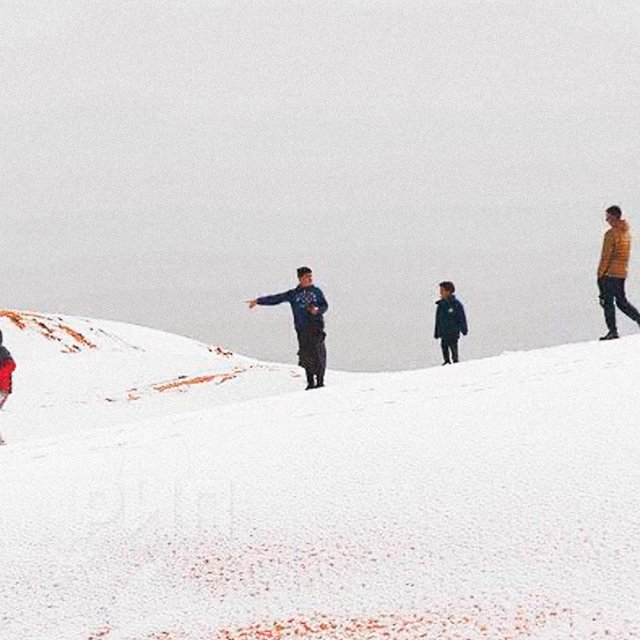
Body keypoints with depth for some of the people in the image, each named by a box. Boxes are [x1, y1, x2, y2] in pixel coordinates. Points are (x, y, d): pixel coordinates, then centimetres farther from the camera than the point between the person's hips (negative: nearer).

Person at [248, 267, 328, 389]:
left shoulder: (316, 292, 11)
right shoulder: (293, 294, 9)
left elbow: (325, 305, 14)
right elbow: (275, 299, 8)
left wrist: (317, 310, -9)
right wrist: (258, 301, 4)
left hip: (316, 328, -1)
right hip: (302, 329, 1)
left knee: (318, 354, -9)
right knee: (306, 356, -3)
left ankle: (320, 382, -3)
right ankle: (310, 382, 4)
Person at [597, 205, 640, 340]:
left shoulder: (611, 234, -14)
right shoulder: (626, 233, 12)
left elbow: (606, 256, -15)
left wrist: (600, 273, -11)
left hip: (610, 273, -8)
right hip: (622, 272, 8)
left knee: (607, 302, -2)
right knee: (621, 301, 16)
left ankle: (613, 331, -4)